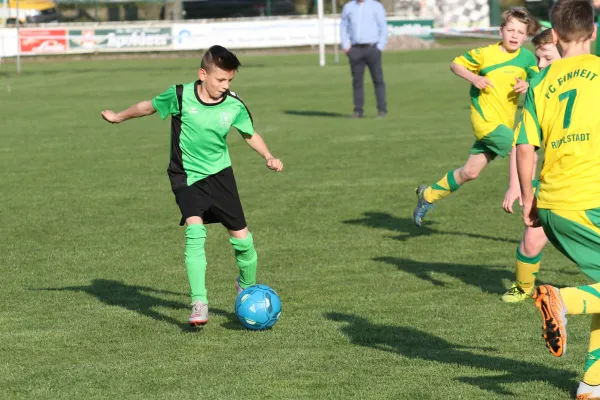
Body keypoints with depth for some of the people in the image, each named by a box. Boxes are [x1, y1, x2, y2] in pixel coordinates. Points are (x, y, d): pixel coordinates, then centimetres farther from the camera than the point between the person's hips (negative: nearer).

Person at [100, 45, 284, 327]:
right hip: (186, 177, -2)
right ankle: (199, 304, -20)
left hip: (219, 174, 2)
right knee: (195, 232, -22)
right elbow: (149, 106, 2)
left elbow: (250, 134, 8)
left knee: (241, 237, 2)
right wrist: (119, 117, 15)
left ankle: (248, 287, 31)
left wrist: (268, 157, -8)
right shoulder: (180, 96, -17)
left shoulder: (234, 106, -10)